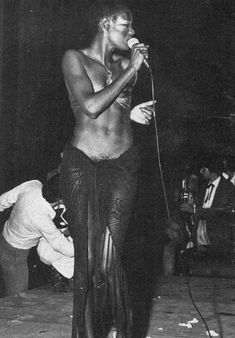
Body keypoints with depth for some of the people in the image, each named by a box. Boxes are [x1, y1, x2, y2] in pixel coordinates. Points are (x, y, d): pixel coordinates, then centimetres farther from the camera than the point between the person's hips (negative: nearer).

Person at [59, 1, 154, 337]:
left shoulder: (127, 64, 13)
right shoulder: (75, 58, 1)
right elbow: (91, 106, -13)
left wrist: (130, 113, 4)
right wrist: (132, 69, -9)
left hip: (122, 165, 3)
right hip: (82, 163, -2)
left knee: (110, 257, -4)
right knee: (87, 255, -4)